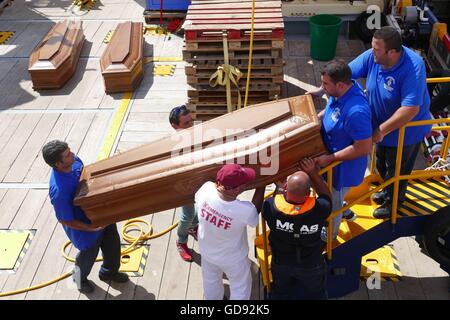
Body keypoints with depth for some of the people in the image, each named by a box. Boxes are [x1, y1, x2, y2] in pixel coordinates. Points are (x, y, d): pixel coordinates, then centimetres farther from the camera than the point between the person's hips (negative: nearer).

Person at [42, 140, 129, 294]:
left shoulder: (74, 160, -18)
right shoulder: (58, 191, -40)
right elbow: (65, 220, -26)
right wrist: (92, 228, -25)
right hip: (85, 228, -7)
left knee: (113, 244, 26)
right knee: (89, 254, 23)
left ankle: (109, 271, 58)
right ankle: (80, 277, 58)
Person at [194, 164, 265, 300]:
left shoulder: (206, 188, -33)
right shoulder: (245, 210, -40)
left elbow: (197, 200, -7)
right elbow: (255, 211, -13)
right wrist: (261, 185, -8)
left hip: (207, 251, 4)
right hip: (233, 259, -4)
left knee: (211, 281, 33)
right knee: (240, 287, 27)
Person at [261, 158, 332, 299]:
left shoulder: (271, 206, -37)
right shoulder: (320, 209, -39)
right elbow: (326, 195, -13)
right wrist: (313, 174, -19)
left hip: (280, 263, 1)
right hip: (311, 265, -1)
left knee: (280, 293, 32)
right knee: (316, 294, 31)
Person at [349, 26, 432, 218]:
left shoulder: (413, 68, -36)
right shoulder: (372, 56, -17)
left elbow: (410, 109, -38)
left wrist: (382, 130, -35)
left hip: (405, 130, -6)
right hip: (382, 126, 6)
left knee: (397, 169, 17)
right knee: (382, 163, 28)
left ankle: (393, 201, 44)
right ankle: (388, 190, 56)